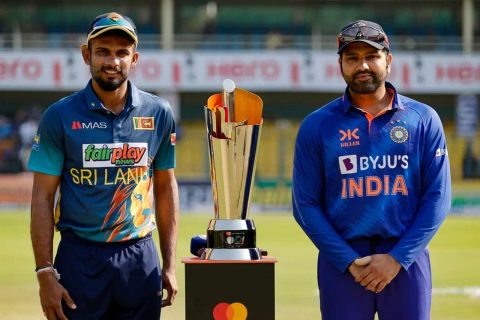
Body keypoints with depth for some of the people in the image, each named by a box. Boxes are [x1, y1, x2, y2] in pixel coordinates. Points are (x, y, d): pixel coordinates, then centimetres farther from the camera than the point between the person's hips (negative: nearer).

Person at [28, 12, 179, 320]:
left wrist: (169, 264, 9)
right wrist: (46, 273, -9)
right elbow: (43, 197, -3)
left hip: (140, 257, 2)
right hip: (80, 257, -2)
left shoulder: (158, 114, 4)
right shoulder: (60, 116, -3)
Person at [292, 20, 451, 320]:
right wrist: (348, 261, -9)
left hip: (405, 260, 0)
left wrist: (397, 258, -8)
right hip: (341, 259, 0)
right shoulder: (317, 125, 4)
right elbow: (306, 204, 2)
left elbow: (437, 197, 1)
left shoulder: (423, 120, 5)